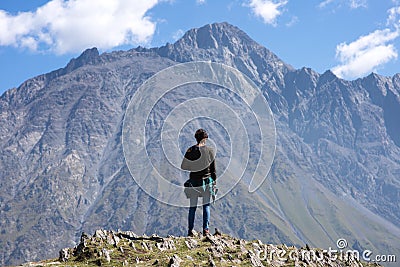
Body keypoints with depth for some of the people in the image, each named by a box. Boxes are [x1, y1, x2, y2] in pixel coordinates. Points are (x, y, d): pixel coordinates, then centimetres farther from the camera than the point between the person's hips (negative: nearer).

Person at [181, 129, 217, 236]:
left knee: (192, 206, 7)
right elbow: (213, 168, 0)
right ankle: (206, 229, 1)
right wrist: (214, 180, 9)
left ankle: (190, 230, 8)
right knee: (206, 206, 7)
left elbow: (183, 166, -2)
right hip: (206, 181, 0)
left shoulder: (190, 150, -3)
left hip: (194, 181, 0)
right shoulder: (210, 150, -3)